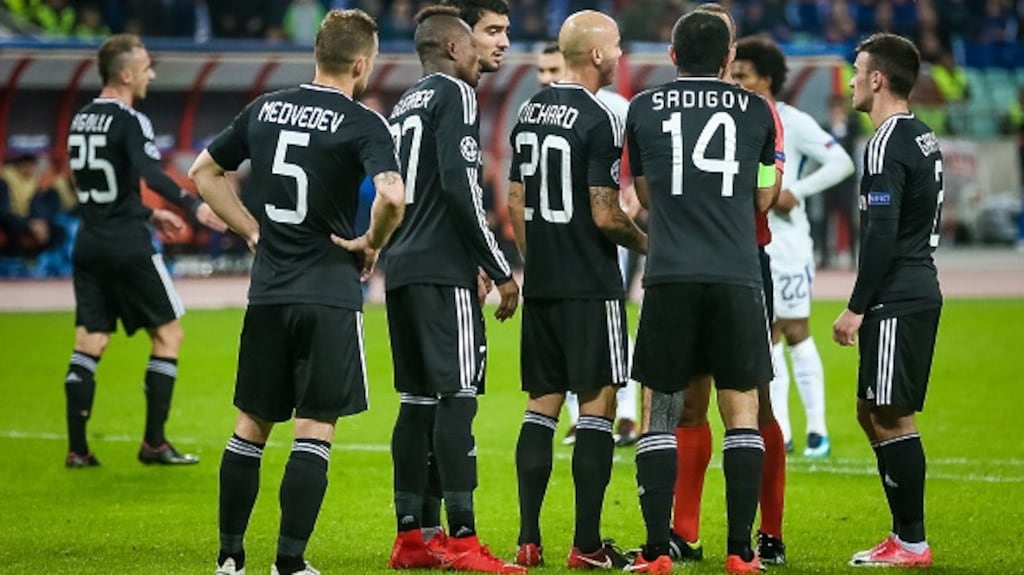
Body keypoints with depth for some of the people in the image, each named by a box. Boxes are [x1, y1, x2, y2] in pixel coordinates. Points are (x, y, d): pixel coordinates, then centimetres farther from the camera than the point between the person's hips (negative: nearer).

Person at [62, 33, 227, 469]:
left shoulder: (80, 121, 12)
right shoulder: (129, 122, -12)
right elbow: (151, 173, -31)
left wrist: (150, 215, 31)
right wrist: (195, 207, -43)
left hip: (89, 245, 7)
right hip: (128, 247, -7)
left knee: (88, 344, 7)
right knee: (168, 334, 5)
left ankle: (77, 449, 2)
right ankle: (154, 443, 3)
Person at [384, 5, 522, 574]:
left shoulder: (404, 105, 20)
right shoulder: (454, 95, -6)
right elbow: (461, 186, -17)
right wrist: (500, 270, -13)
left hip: (402, 269, 9)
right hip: (443, 270, -9)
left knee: (418, 400, 11)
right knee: (457, 398, -9)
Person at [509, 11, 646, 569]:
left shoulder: (529, 112, 10)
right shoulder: (598, 120, -14)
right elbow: (604, 214, -16)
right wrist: (645, 241, 2)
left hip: (540, 286, 7)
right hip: (590, 287, -7)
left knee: (541, 405, 10)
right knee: (597, 404, -2)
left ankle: (528, 540, 8)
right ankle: (586, 545, -2)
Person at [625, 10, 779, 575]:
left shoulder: (643, 108, 8)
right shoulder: (756, 111, 8)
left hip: (669, 277, 0)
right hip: (738, 275, 0)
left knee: (660, 411, 6)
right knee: (742, 412, 5)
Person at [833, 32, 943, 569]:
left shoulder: (887, 145, -15)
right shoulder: (924, 139, 16)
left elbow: (881, 235, -21)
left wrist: (856, 308, -17)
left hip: (897, 302, -10)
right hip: (919, 292, 10)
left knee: (891, 417, -5)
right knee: (873, 413, 14)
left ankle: (911, 544, -2)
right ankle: (904, 534, 16)